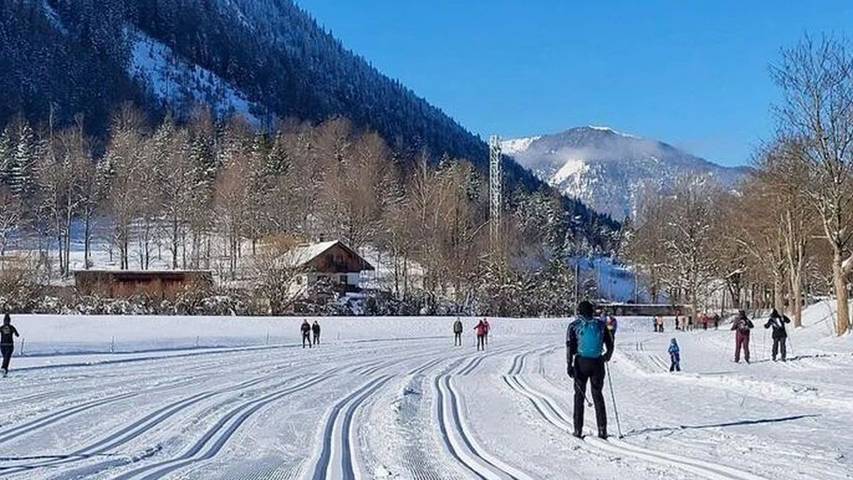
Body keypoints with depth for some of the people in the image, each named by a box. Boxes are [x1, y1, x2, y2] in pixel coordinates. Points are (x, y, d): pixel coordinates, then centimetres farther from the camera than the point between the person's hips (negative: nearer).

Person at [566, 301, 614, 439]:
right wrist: (607, 356, 27)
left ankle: (578, 429, 3)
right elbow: (610, 344, 8)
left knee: (579, 395, 7)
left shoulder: (574, 326, 0)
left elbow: (570, 346, -9)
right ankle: (602, 430, 5)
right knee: (598, 395, 10)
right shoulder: (600, 324, 5)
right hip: (597, 363, 1)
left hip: (581, 362, -1)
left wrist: (569, 365, -10)